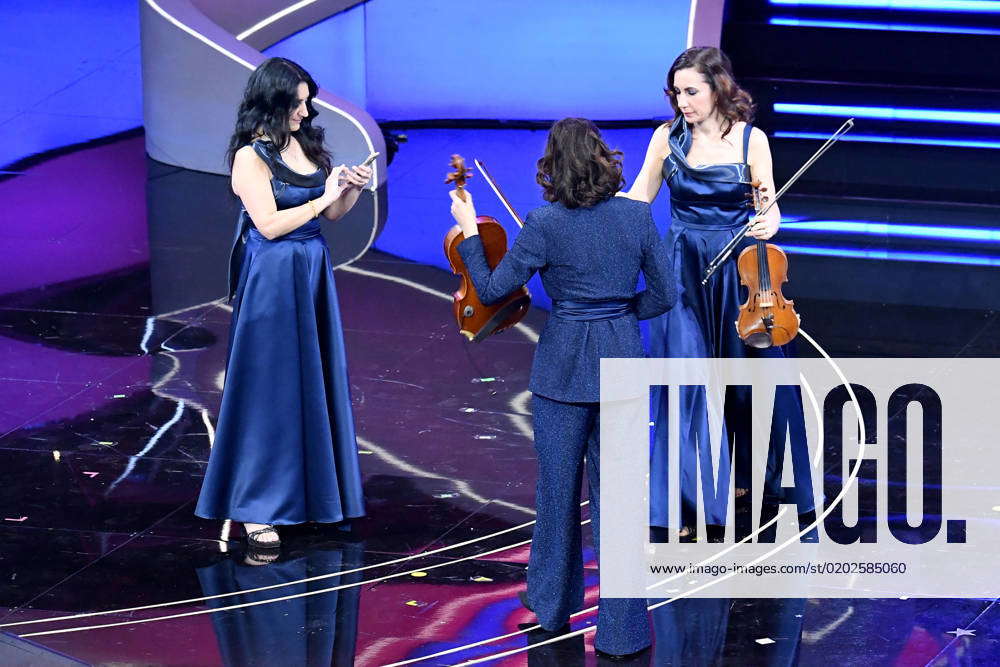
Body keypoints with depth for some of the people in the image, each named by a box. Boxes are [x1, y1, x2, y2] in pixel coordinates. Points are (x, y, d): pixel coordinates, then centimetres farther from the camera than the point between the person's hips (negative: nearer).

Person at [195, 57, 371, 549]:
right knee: (270, 387, -2)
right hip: (272, 279, -7)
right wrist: (324, 196, -16)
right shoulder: (250, 156, -12)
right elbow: (269, 224, -19)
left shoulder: (304, 144, 8)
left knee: (313, 383, 13)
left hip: (312, 272, 7)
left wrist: (352, 189, -6)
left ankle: (308, 488, 25)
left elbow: (331, 215, 12)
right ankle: (258, 507, 5)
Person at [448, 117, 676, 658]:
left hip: (563, 368, -2)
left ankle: (553, 602, 32)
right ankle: (622, 628, 7)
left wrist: (468, 228, 3)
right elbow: (663, 295, 2)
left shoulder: (545, 224, -13)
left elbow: (491, 291, -7)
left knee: (558, 487, 15)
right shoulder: (636, 216, -4)